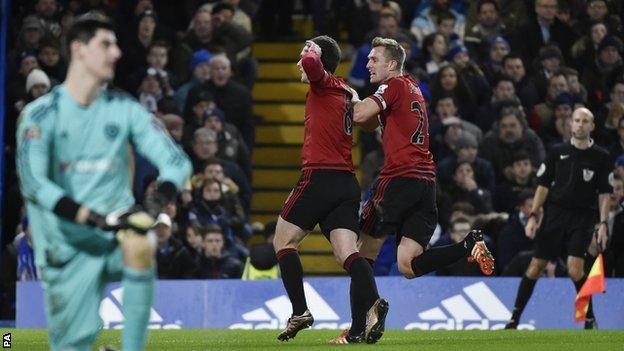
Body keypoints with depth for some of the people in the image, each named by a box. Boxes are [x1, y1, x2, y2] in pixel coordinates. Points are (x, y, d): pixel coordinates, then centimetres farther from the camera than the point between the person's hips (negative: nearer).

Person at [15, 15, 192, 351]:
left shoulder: (125, 109, 5)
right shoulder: (40, 114, -5)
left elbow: (176, 160, -1)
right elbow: (32, 182, -17)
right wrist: (90, 217, -30)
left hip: (116, 234, 1)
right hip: (67, 246, -1)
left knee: (140, 244, -33)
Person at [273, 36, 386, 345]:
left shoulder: (324, 84, -4)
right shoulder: (345, 94, 19)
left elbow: (310, 63, -23)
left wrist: (313, 52, -5)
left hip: (319, 177, -7)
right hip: (347, 183, 7)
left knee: (283, 241, 9)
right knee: (348, 253, -4)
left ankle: (300, 311, 1)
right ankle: (371, 305, -28)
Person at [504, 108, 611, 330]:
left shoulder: (601, 157, 3)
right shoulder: (558, 152, 6)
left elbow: (604, 193, 4)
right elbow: (543, 185, 8)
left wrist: (603, 223, -6)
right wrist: (533, 216, 1)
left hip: (583, 218, -2)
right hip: (555, 213, 2)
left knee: (575, 269, -17)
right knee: (535, 267, 0)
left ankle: (590, 319, -1)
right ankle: (514, 318, 7)